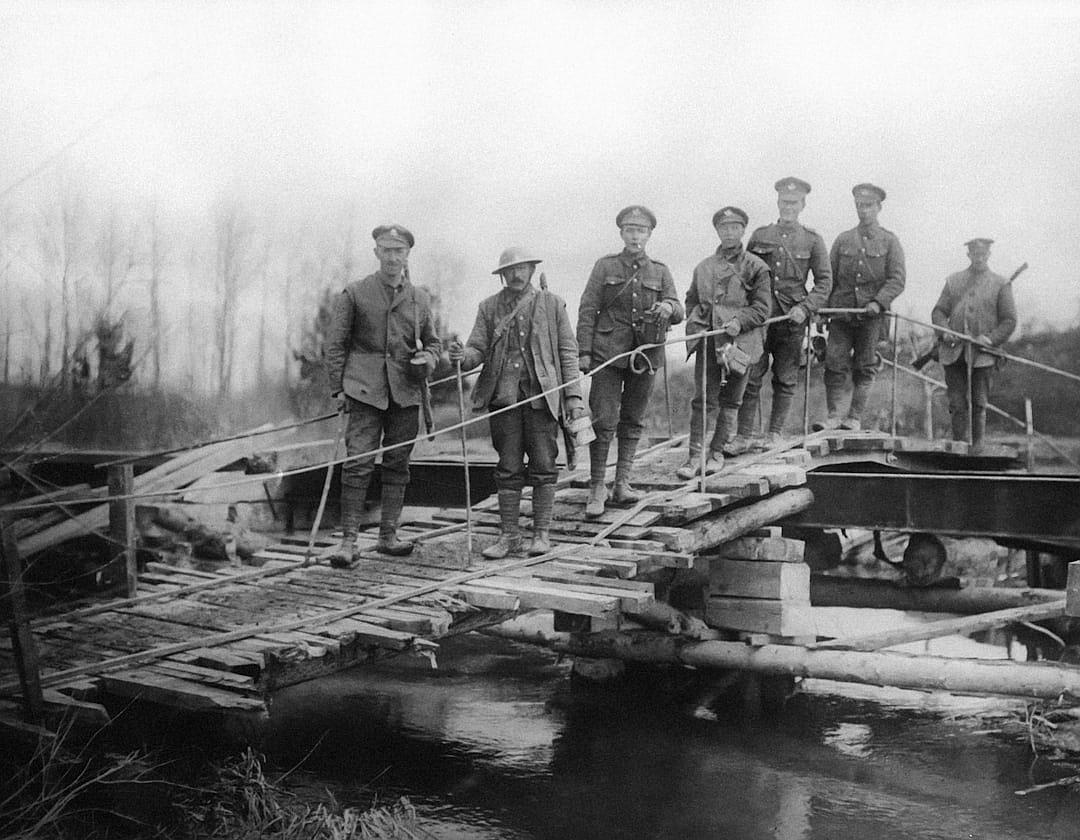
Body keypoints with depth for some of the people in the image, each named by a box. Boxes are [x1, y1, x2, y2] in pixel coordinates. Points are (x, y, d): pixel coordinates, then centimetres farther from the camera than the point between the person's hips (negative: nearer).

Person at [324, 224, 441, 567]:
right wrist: (338, 387, -3)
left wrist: (427, 359, -2)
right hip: (365, 389, -4)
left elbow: (433, 342, 21)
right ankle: (349, 540, -5)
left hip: (406, 392, 4)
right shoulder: (354, 294, 2)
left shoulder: (420, 298, 11)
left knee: (398, 465, 8)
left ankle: (388, 535, 17)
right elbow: (335, 343, 3)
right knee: (357, 464, -9)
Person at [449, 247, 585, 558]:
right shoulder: (489, 307, 11)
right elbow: (478, 349, 6)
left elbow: (568, 351, 5)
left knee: (543, 467, 1)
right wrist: (462, 356, -19)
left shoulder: (552, 304, 6)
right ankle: (509, 535, 12)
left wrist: (574, 395, -2)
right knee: (508, 469, 4)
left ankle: (542, 533, 12)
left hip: (541, 395, -1)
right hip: (504, 396, 1)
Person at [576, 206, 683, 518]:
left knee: (633, 420, 8)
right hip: (608, 352, -3)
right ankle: (597, 487, 0)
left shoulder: (660, 271, 10)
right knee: (604, 420, -7)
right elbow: (587, 310, 1)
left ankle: (622, 483, 18)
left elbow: (678, 312, 5)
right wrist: (584, 352, -7)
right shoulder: (605, 266, 3)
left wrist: (669, 308, -20)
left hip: (645, 355, 3)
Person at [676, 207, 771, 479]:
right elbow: (691, 301, 21)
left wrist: (739, 322, -17)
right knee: (701, 398, -6)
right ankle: (694, 455, -2)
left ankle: (717, 451, 18)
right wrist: (696, 322, 2)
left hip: (740, 341, -1)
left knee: (730, 400, 6)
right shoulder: (704, 267, 14)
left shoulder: (755, 267, 3)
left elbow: (761, 308, -1)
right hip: (708, 340, 2)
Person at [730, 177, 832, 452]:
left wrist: (805, 307, -12)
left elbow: (824, 281, 2)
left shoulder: (812, 240, 5)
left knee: (785, 379, 5)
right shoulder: (760, 236, 10)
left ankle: (775, 435, 13)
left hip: (792, 317, -1)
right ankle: (745, 435, 0)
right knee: (751, 376, -4)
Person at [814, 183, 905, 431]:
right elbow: (829, 278, 11)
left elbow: (897, 280, -1)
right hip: (841, 311, 1)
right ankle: (833, 416, -2)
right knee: (835, 364, -6)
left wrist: (878, 302, -17)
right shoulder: (843, 240, 11)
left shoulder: (889, 241, 6)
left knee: (865, 368, 3)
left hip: (871, 316, -1)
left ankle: (855, 418, 9)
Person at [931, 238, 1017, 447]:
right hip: (953, 352, 2)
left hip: (982, 355, -2)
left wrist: (992, 338, -12)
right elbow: (938, 311, 13)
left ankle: (977, 448, 6)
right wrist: (944, 331, -6)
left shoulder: (1001, 284, 8)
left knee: (978, 405, -1)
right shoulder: (953, 281, 15)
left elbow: (1009, 320, 4)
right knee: (957, 404, -1)